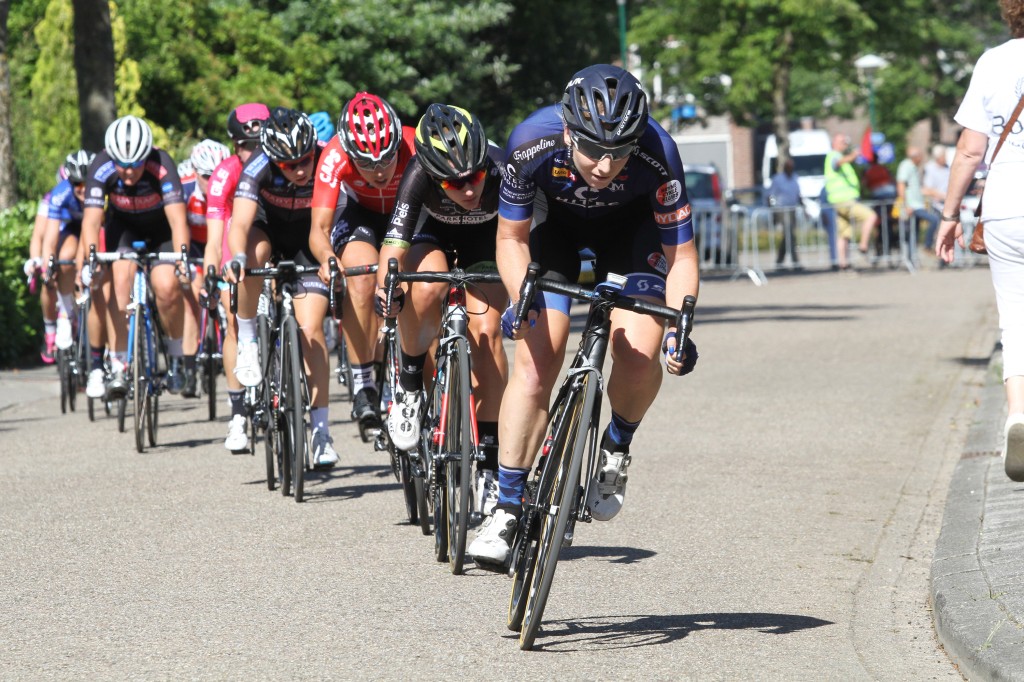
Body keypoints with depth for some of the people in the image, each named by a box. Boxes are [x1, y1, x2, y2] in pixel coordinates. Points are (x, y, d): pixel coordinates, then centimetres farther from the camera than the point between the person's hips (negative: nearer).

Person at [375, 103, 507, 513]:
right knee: (426, 288, -34)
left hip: (486, 236, 1)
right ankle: (410, 386, -8)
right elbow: (394, 247, -45)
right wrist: (386, 290, -63)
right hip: (432, 231, 0)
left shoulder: (502, 171, -39)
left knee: (485, 330, -16)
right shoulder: (420, 176, -39)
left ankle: (489, 465, -7)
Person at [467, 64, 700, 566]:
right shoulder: (531, 145, -34)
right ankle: (507, 509, -4)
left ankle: (616, 449, 8)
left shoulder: (657, 157, -37)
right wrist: (519, 298, -33)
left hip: (632, 225, -1)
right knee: (535, 358, -13)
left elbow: (681, 254, -25)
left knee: (639, 354, -22)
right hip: (556, 219, 1)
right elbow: (511, 237, -17)